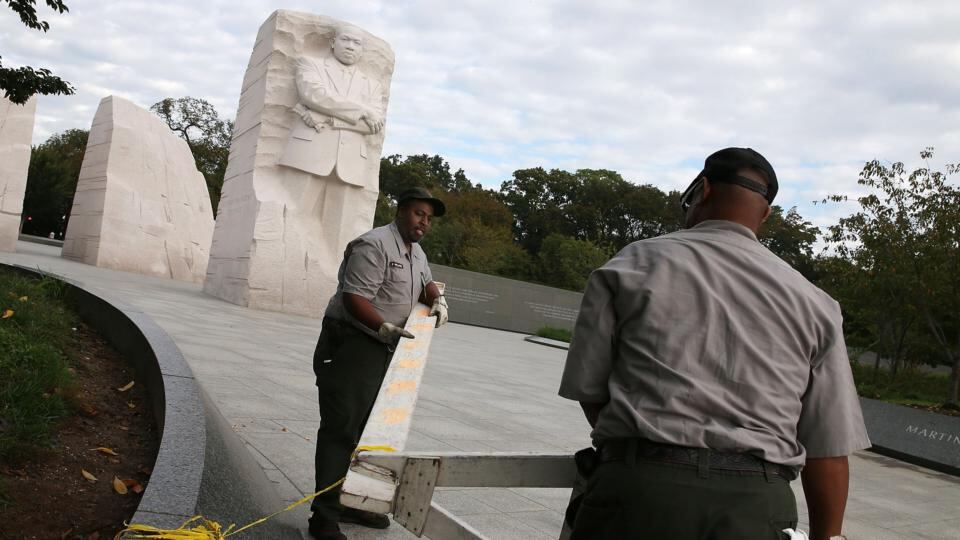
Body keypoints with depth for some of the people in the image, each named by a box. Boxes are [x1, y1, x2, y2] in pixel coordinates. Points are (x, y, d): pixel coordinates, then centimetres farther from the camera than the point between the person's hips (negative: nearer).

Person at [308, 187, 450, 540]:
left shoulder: (417, 252, 15)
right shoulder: (374, 245, -16)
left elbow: (426, 283, 30)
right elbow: (354, 297, -23)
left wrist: (437, 301, 8)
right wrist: (384, 326, -32)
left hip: (383, 350, 10)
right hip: (349, 347, -9)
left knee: (368, 429, 13)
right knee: (340, 429, -8)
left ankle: (352, 503, 24)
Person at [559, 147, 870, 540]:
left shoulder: (634, 265, 4)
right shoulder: (814, 304, 9)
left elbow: (586, 387, 7)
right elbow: (829, 450, 7)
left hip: (638, 487, -2)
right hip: (757, 507, 2)